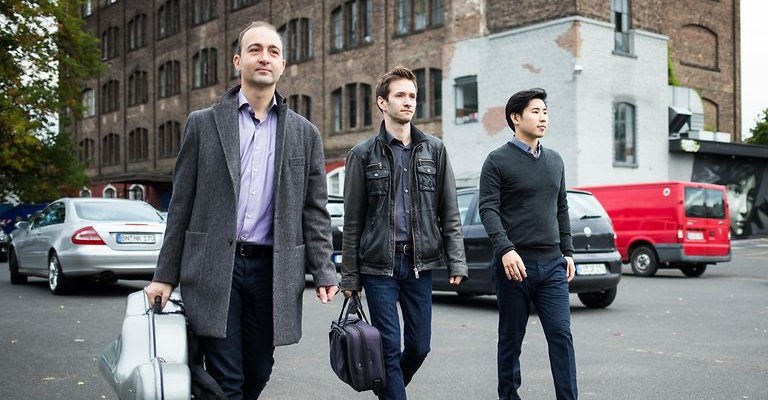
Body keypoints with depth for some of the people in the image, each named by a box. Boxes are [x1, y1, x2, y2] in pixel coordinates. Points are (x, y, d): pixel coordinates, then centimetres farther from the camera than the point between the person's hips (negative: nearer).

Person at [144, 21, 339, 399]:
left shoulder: (304, 134, 10)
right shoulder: (203, 123, 6)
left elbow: (314, 211, 9)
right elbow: (181, 206, 5)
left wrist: (324, 273, 0)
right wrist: (165, 276, 2)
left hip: (271, 270, 2)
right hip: (214, 268, -2)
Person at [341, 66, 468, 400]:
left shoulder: (434, 150, 8)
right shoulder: (363, 154, 1)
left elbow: (449, 212, 8)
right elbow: (352, 222, 2)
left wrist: (456, 261, -1)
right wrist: (349, 276, 0)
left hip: (420, 263, 3)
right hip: (379, 264, -2)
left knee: (419, 346, 8)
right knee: (390, 348, -2)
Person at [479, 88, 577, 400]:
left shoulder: (554, 160, 15)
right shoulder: (498, 161, -3)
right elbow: (488, 210, -10)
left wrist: (567, 252, 14)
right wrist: (505, 249, -23)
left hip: (552, 264, 4)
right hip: (515, 265, -4)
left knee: (561, 335, -3)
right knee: (511, 339, 7)